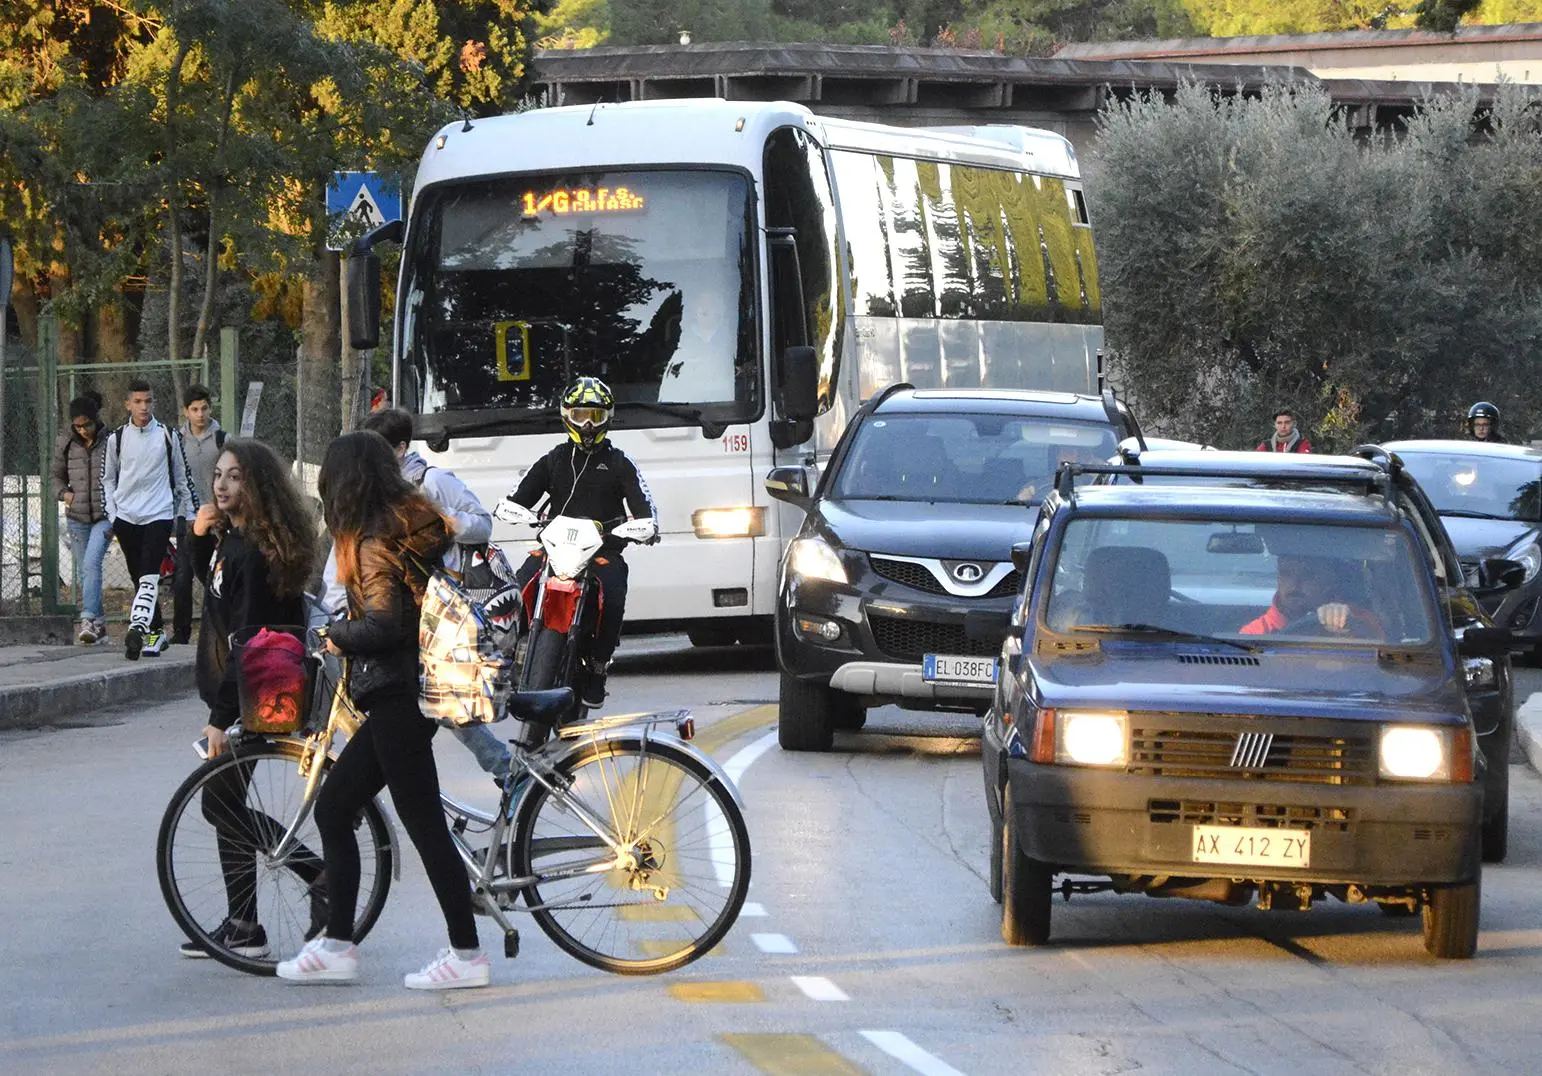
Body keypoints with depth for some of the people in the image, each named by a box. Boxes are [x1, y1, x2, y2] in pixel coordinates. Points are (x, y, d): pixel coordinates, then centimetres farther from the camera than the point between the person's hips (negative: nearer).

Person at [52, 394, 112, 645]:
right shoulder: (65, 443, 2)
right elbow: (57, 476, 16)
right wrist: (65, 493, -5)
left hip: (105, 515, -4)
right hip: (77, 517, 4)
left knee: (92, 563, -22)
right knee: (84, 571, 7)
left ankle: (88, 619, -26)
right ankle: (99, 624, 17)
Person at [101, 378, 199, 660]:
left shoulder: (168, 436, 5)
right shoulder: (117, 438, 7)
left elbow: (182, 477, 13)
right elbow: (108, 480, 15)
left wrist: (188, 513, 12)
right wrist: (112, 515, 6)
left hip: (159, 514, -3)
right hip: (126, 517, 3)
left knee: (149, 576, -19)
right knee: (139, 578, 7)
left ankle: (137, 629, -34)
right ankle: (155, 633, 16)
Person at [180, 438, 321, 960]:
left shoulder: (255, 550, -22)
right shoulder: (231, 537, 7)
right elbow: (208, 579, 29)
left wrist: (221, 715, -25)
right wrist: (199, 537, 7)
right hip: (236, 693, 10)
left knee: (222, 803, -5)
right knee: (225, 803, 12)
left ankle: (323, 875, -3)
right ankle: (241, 927, 18)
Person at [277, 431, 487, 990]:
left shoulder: (374, 544, -16)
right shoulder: (419, 521, 11)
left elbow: (384, 625, -24)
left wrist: (337, 635, -6)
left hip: (398, 699, -10)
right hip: (420, 687, 10)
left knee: (424, 825, -4)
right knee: (333, 806, 14)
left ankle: (467, 954, 0)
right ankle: (336, 946, 16)